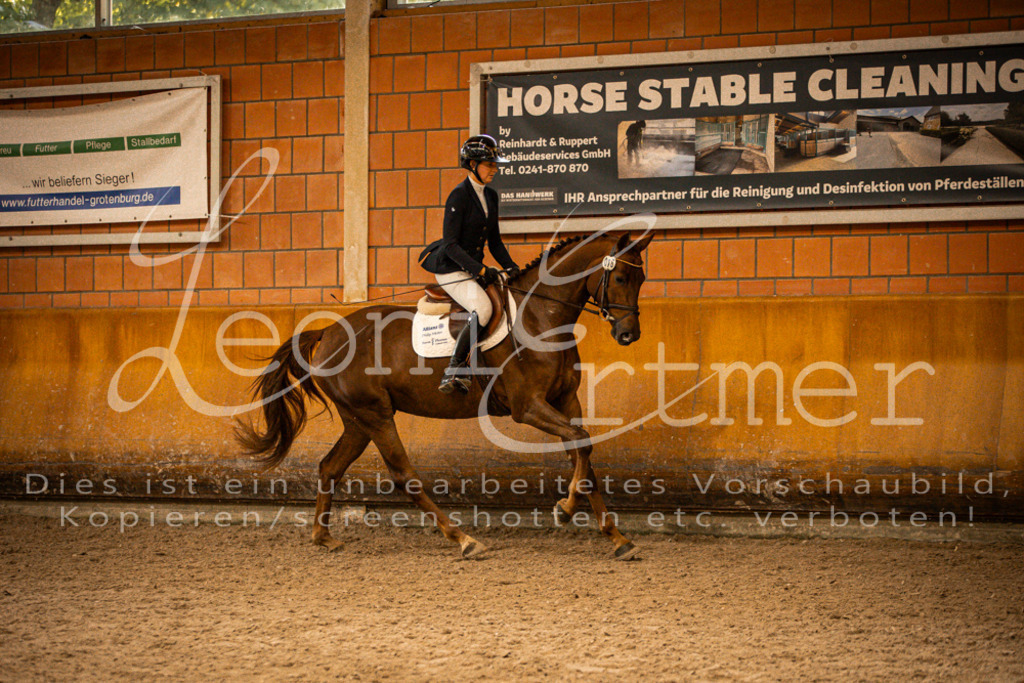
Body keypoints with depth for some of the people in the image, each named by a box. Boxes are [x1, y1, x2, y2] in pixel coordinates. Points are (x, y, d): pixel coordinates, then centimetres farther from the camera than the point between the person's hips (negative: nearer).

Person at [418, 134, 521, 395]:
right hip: (451, 268, -9)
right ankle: (453, 372, -27)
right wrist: (480, 270, -25)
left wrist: (509, 266, 2)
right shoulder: (459, 196, -14)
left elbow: (494, 240, 17)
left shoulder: (491, 196, 11)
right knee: (483, 309, -29)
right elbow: (451, 244, -19)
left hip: (473, 268, 9)